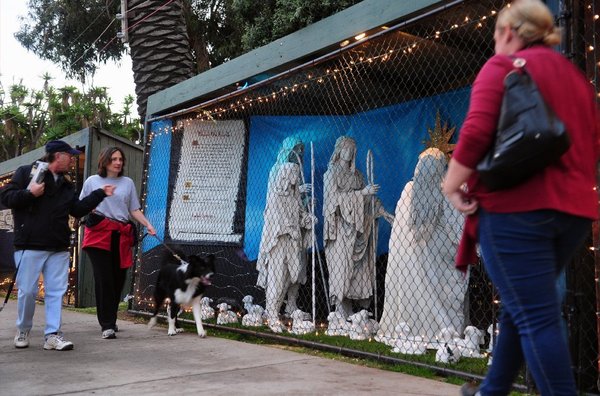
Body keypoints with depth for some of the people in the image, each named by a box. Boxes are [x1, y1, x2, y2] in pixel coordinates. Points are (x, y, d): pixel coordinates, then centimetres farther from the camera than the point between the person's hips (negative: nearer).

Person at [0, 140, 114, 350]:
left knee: (56, 291, 1)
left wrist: (100, 193, 14)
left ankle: (52, 335, 6)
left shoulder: (66, 184, 17)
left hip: (58, 248, 5)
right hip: (30, 246, -5)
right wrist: (30, 193, -19)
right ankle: (23, 331, 22)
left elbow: (77, 209, 15)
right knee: (27, 291, 1)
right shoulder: (26, 172, 0)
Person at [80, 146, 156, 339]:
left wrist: (148, 225, -3)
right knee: (104, 279, -9)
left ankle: (110, 320, 22)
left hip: (121, 236, 3)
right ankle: (107, 325, -5)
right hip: (99, 234, -3)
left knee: (118, 279, 5)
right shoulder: (92, 181, 8)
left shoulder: (128, 183, 14)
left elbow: (134, 210, 12)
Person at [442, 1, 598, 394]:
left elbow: (477, 131, -15)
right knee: (521, 306, 18)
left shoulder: (503, 65, -1)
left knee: (536, 316, -5)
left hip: (515, 205, -8)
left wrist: (452, 184, -5)